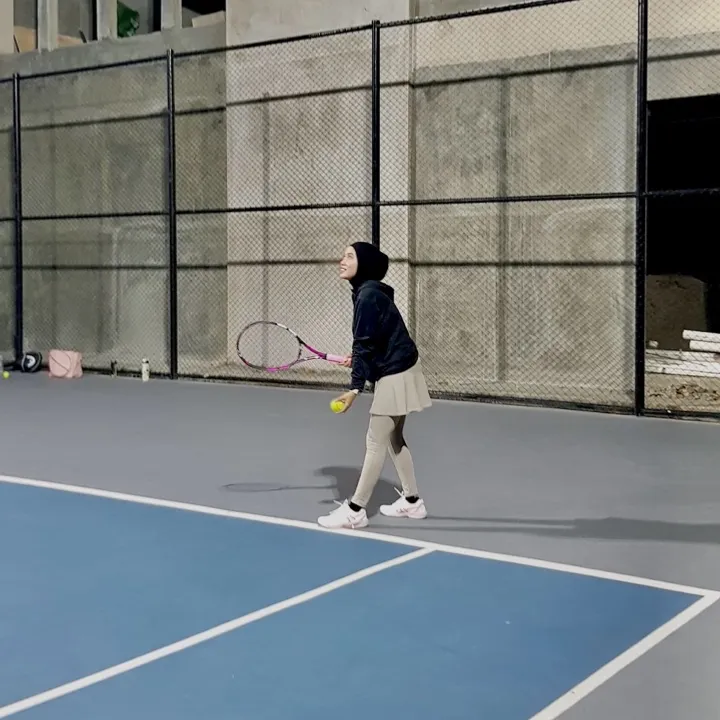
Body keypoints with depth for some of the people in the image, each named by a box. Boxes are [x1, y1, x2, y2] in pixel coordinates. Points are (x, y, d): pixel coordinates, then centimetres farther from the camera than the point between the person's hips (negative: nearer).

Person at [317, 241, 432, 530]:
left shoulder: (368, 295, -21)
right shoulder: (368, 292, 8)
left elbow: (365, 344, -25)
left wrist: (355, 388, -27)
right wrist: (358, 359, 23)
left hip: (395, 375, -10)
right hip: (396, 371, 10)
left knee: (375, 442, -4)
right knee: (393, 439, 17)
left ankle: (355, 510, 2)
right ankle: (412, 501, 27)